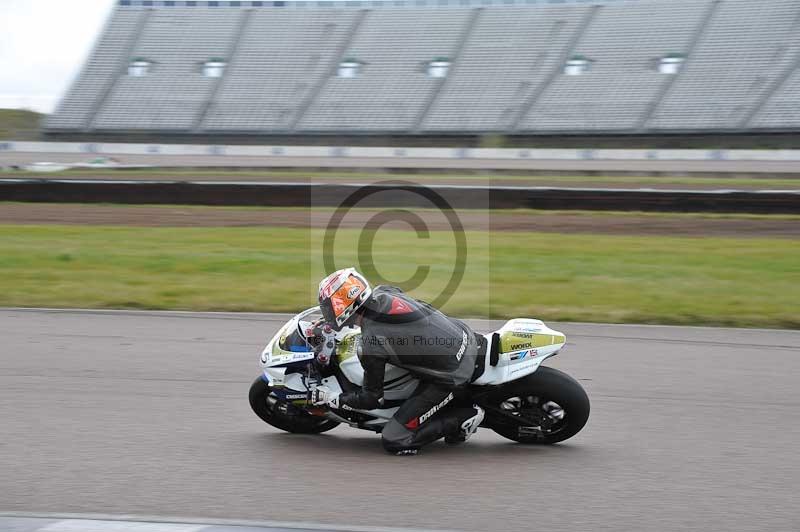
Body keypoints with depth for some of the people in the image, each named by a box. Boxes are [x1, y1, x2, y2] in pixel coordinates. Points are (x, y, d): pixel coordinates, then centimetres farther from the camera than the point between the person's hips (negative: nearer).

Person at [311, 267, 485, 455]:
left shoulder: (370, 344, -20)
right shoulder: (383, 292, -2)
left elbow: (372, 399, -8)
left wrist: (332, 398, 6)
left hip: (452, 375, -8)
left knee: (393, 441, -3)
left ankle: (463, 418, -1)